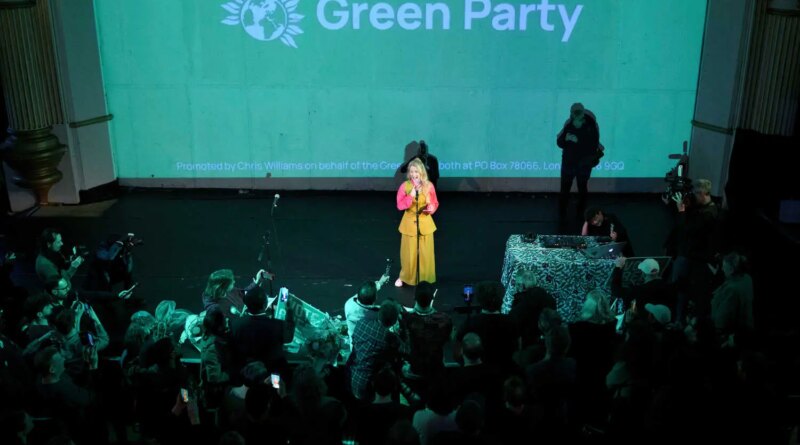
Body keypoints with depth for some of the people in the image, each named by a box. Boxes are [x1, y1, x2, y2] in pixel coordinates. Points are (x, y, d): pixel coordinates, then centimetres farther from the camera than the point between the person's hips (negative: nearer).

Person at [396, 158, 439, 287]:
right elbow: (400, 206, -10)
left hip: (425, 223, 1)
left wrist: (431, 208, -17)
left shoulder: (429, 186, -6)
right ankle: (405, 277, 26)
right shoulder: (405, 186, -9)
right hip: (409, 223, -1)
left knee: (425, 252, 8)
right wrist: (411, 196, -24)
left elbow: (435, 203, 5)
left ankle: (425, 278, 25)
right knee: (409, 252, 7)